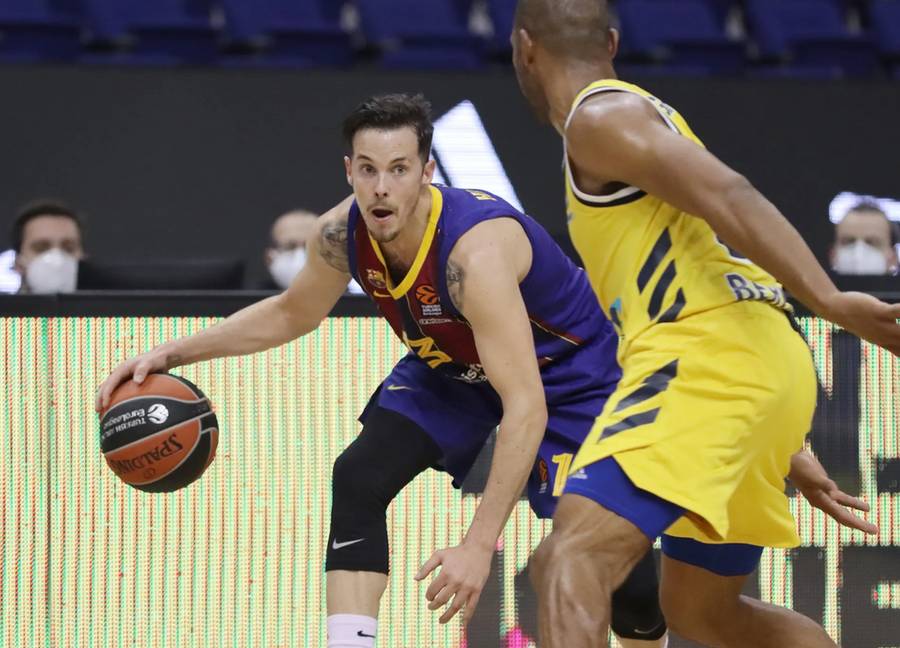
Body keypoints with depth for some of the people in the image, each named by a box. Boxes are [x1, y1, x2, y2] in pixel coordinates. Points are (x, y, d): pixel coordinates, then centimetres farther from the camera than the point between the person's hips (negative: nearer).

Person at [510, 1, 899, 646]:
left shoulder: (599, 117, -2)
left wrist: (828, 300, -27)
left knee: (571, 557, -23)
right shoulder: (645, 112, 28)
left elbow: (729, 196, -16)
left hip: (712, 353, -10)